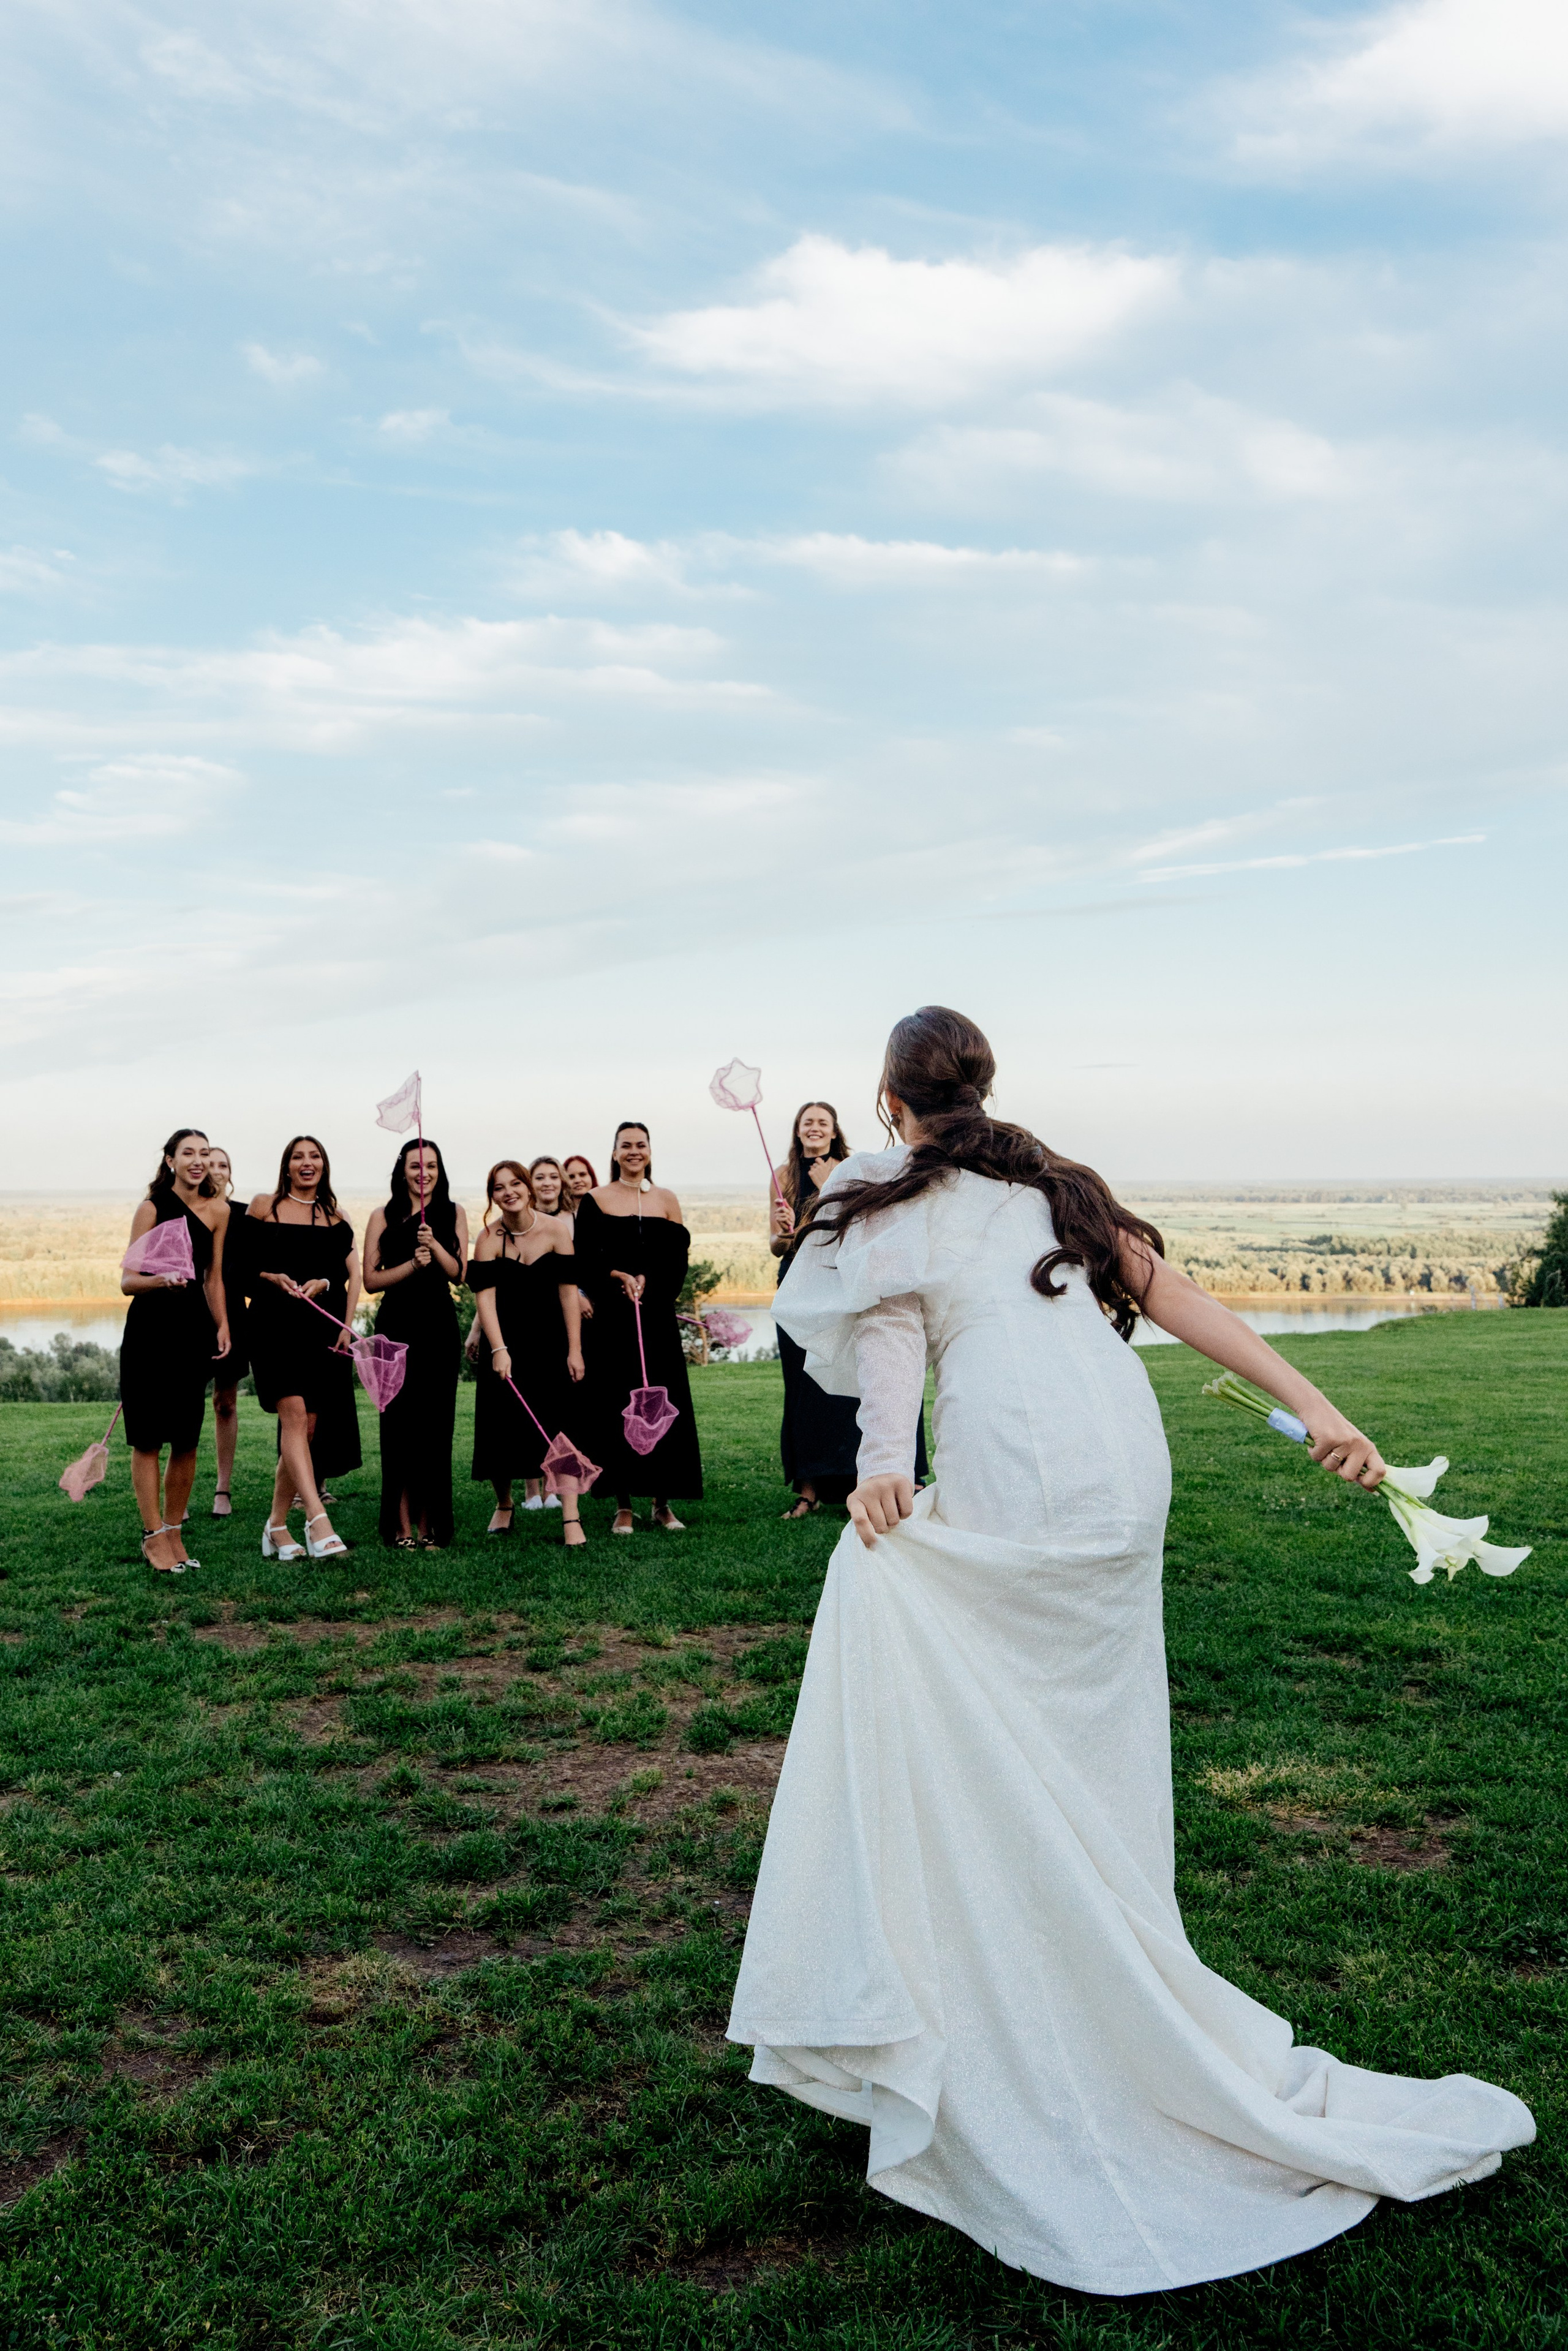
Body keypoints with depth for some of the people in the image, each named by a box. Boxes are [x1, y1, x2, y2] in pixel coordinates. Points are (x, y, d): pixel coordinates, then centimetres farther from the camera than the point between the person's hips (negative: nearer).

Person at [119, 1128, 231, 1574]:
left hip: (194, 1331, 4)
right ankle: (154, 1536, 7)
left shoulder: (216, 1212, 8)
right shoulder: (152, 1208, -5)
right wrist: (160, 1280, -27)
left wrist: (222, 1326, 5)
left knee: (187, 1440, 6)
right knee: (148, 1438, 0)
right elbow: (127, 1281, -7)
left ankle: (174, 1534, 17)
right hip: (150, 1331, -4)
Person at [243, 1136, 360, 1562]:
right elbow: (241, 1266, 7)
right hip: (276, 1324, -3)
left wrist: (322, 1283, -9)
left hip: (323, 1329, 3)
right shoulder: (264, 1207, 8)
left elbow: (352, 1274, 10)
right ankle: (317, 1518, -28)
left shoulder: (335, 1216, 16)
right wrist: (273, 1278, -10)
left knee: (309, 1427, 1)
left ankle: (276, 1526, 13)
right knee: (294, 1412, -19)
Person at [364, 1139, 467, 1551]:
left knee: (436, 1423, 1)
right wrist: (412, 1265, -14)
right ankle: (402, 1527, 1)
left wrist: (434, 1245, -16)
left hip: (439, 1327, 1)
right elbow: (371, 1280, 0)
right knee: (400, 1421, -3)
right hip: (397, 1327, -1)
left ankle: (429, 1525, 7)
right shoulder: (383, 1217, 6)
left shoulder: (453, 1213, 9)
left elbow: (458, 1273, 1)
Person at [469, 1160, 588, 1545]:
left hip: (551, 1343, -1)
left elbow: (568, 1291, -7)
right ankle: (504, 1505, 31)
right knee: (502, 1428, 6)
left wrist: (574, 1350, -10)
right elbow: (485, 1297, -13)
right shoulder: (488, 1239, -7)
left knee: (560, 1430, -10)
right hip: (506, 1344, 1)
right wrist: (498, 1350, -24)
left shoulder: (556, 1229, -6)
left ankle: (571, 1519, -12)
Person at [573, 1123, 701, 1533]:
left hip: (658, 1314, 2)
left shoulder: (666, 1200, 12)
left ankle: (663, 1503, 8)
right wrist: (620, 1277, -16)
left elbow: (679, 1257, 5)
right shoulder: (595, 1199, 6)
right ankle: (623, 1506, 4)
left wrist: (646, 1280, -10)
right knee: (616, 1404, -3)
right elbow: (583, 1259, -2)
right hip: (612, 1315, -2)